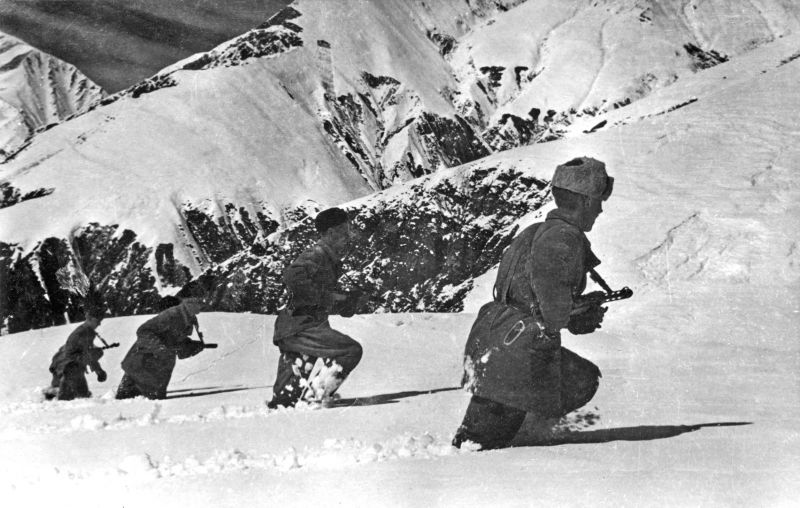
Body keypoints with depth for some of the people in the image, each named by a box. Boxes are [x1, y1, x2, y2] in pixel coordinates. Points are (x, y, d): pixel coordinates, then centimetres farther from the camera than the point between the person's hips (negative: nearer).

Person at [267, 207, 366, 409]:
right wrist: (327, 296, -23)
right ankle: (314, 397, -14)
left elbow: (339, 308, 26)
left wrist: (353, 299, 6)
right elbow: (292, 277, -29)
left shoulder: (331, 263, 20)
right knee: (351, 350, -16)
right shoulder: (316, 255, -10)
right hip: (300, 328, -10)